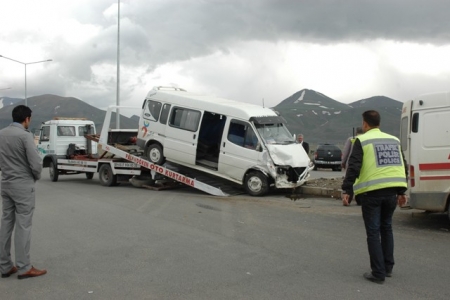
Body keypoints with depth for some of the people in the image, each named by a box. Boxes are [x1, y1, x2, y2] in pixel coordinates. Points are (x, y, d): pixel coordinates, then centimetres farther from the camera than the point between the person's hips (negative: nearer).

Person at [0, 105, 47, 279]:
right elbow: (36, 163, -18)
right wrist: (36, 177, 1)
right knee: (23, 226, -2)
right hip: (23, 185, -7)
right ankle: (24, 268, 3)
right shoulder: (25, 135, -16)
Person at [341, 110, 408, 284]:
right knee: (386, 228, 21)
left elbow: (353, 167, -12)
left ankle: (378, 273, 3)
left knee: (373, 232, 2)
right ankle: (388, 268, 27)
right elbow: (403, 167, 17)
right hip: (391, 191, 6)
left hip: (372, 192, -6)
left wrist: (346, 190, -8)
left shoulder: (362, 141, -3)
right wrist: (402, 191, 23)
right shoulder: (394, 140, 15)